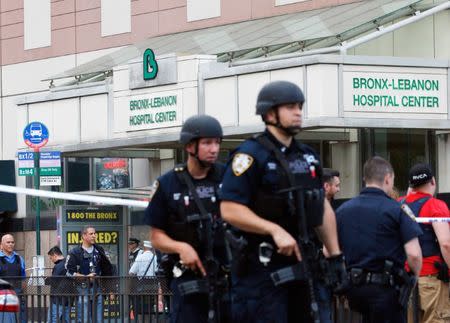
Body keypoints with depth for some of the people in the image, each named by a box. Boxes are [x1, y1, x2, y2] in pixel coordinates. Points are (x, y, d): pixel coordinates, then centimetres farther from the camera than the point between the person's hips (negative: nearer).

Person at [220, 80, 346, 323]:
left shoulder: (307, 156, 15)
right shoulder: (251, 155, -10)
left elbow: (323, 208, 21)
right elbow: (230, 210, -18)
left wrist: (336, 256, 14)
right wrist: (275, 230, -25)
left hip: (298, 261, 8)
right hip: (259, 265, -8)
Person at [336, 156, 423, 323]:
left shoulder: (342, 210, 7)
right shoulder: (397, 210, -8)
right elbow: (414, 254, -15)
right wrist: (415, 276, 4)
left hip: (353, 288, 5)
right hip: (385, 288, -5)